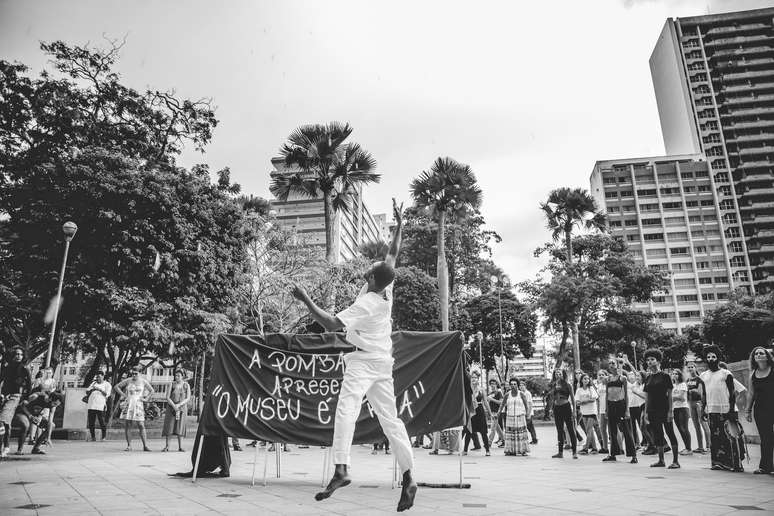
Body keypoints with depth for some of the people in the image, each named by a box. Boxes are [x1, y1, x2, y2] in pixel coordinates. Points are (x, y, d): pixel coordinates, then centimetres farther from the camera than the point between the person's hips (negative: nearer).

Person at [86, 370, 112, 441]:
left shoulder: (107, 384, 7)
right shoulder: (93, 383, 21)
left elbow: (107, 394, -5)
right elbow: (87, 392, 16)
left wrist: (99, 389, -12)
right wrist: (91, 389, -4)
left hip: (100, 406, -4)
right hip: (91, 405, 4)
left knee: (102, 422, -6)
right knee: (91, 423, 2)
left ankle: (104, 437, 3)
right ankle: (93, 437, 13)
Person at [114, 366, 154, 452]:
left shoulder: (143, 381, 4)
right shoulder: (128, 381, 4)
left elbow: (151, 390, 14)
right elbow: (116, 387, 13)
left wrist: (146, 398, 6)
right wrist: (123, 395, 4)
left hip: (138, 405, -1)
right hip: (128, 405, 1)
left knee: (141, 426, -6)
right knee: (126, 426, 0)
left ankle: (145, 446, -4)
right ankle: (129, 446, 10)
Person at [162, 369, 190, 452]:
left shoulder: (186, 385, -1)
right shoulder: (172, 384, -1)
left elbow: (188, 398, -4)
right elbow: (167, 397, -6)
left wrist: (179, 405, -17)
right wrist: (174, 406, -19)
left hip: (182, 407, 0)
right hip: (171, 407, 0)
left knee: (180, 426, -4)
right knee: (169, 426, -1)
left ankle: (180, 447, -3)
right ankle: (167, 446, 7)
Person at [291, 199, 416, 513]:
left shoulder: (365, 304, -19)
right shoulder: (386, 289, 0)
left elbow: (330, 324, -25)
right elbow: (393, 255, 14)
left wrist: (306, 300, -22)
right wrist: (399, 224, 22)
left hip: (363, 362, -8)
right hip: (383, 363, 9)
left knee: (346, 409, -20)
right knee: (390, 419, 8)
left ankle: (340, 469, -34)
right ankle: (408, 478, 10)